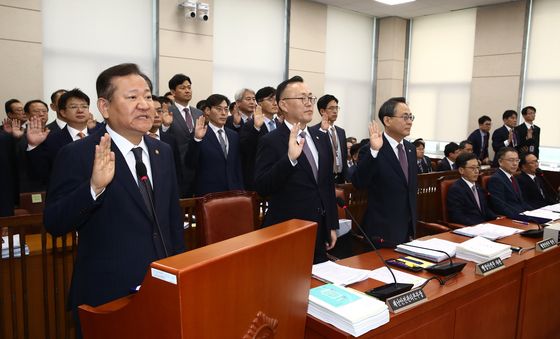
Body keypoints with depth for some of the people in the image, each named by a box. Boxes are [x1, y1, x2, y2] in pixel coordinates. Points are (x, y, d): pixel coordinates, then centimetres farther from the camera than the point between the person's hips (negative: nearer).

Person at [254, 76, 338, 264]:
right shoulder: (270, 141, -11)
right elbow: (261, 188, -20)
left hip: (320, 234, 6)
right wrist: (290, 158, -31)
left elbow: (329, 184, 14)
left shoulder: (322, 138, 9)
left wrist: (332, 226, 13)